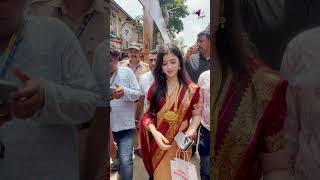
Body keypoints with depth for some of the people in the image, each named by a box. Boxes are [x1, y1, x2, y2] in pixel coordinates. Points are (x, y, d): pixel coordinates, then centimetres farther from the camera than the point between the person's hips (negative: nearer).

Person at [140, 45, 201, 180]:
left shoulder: (191, 89, -6)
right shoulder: (154, 88, -2)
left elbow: (196, 114, 0)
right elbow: (148, 114, -3)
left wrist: (191, 130, -20)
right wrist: (155, 132, -21)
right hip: (159, 143, 1)